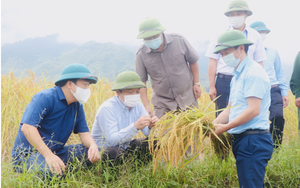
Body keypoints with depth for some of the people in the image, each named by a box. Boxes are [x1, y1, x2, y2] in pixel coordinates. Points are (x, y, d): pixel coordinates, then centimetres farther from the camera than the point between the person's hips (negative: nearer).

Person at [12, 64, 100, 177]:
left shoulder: (77, 106, 10)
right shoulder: (45, 98, -17)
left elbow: (84, 133, 7)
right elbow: (27, 127, -28)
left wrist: (93, 145, -19)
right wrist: (48, 155, -38)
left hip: (56, 153, 8)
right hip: (27, 154, -8)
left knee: (93, 154, -9)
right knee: (53, 172, -38)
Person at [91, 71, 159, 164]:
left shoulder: (137, 105, 0)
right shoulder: (107, 108, -22)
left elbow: (148, 133, -3)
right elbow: (112, 140, -31)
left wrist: (151, 127, -28)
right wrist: (135, 127, -42)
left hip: (125, 147, 7)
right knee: (116, 153, -40)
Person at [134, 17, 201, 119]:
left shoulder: (179, 40, -11)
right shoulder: (141, 54, -12)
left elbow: (193, 61, 2)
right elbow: (141, 81, -7)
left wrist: (196, 83, 1)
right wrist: (146, 105, -12)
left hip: (187, 96, 1)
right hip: (162, 102, -1)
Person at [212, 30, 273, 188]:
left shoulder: (253, 73, -12)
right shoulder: (237, 75, 19)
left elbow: (253, 110, -20)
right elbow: (230, 109, 19)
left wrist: (225, 127, -16)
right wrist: (212, 125, 4)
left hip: (253, 140, -10)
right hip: (242, 139, 10)